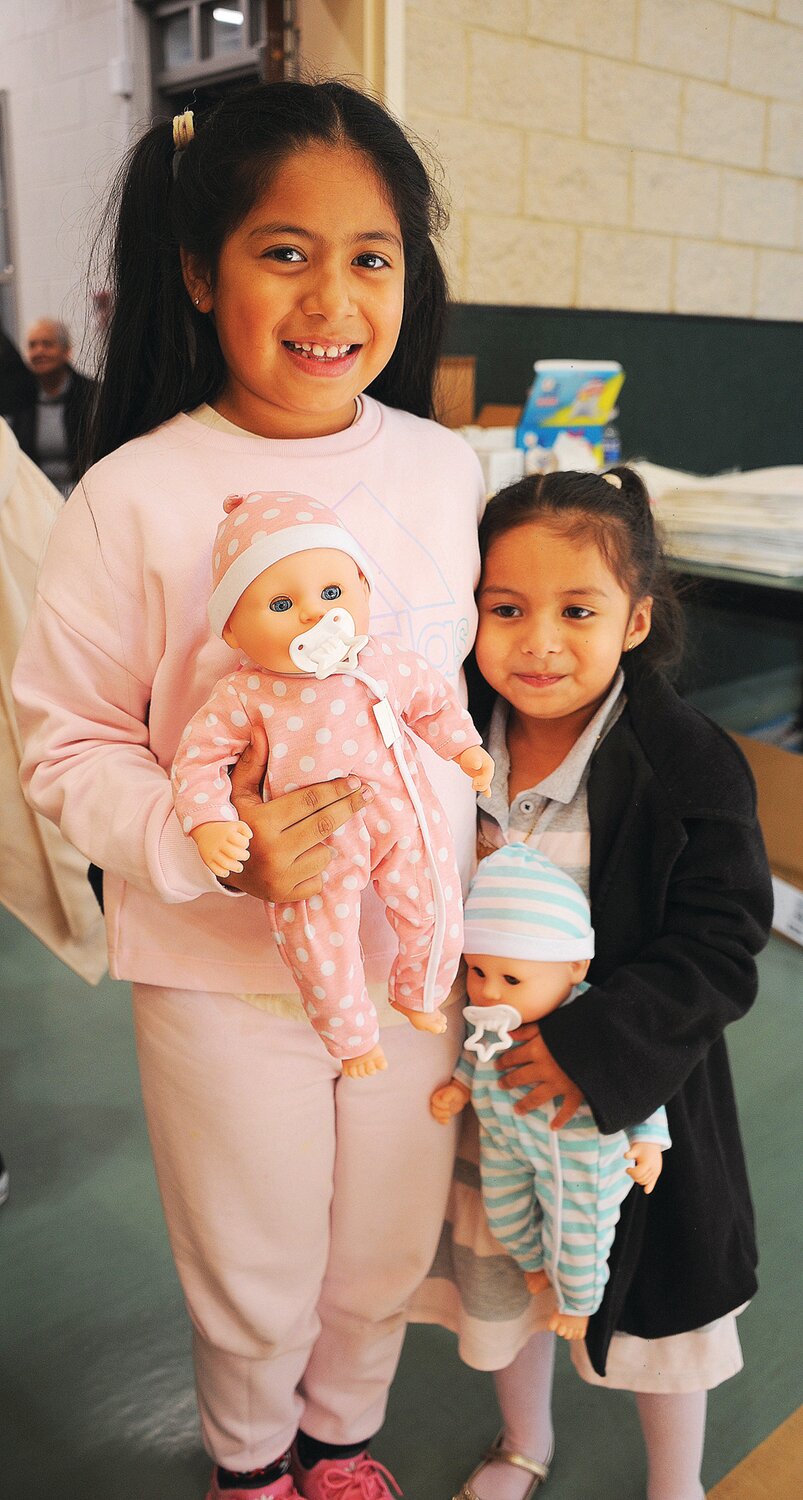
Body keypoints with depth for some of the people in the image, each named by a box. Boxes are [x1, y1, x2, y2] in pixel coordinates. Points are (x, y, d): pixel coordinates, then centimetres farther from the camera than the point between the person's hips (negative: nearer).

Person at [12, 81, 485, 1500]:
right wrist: (209, 849, -25)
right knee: (252, 1279, 19)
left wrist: (482, 883, 5)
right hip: (221, 972, -3)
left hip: (413, 954, 3)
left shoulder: (448, 472, -4)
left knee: (386, 1254, 23)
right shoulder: (136, 498, -15)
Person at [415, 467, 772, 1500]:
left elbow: (717, 948, -20)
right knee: (500, 1274, 25)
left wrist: (598, 1043, -29)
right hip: (489, 1081, 4)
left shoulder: (690, 767, -22)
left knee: (651, 1297, 19)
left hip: (630, 1089, -4)